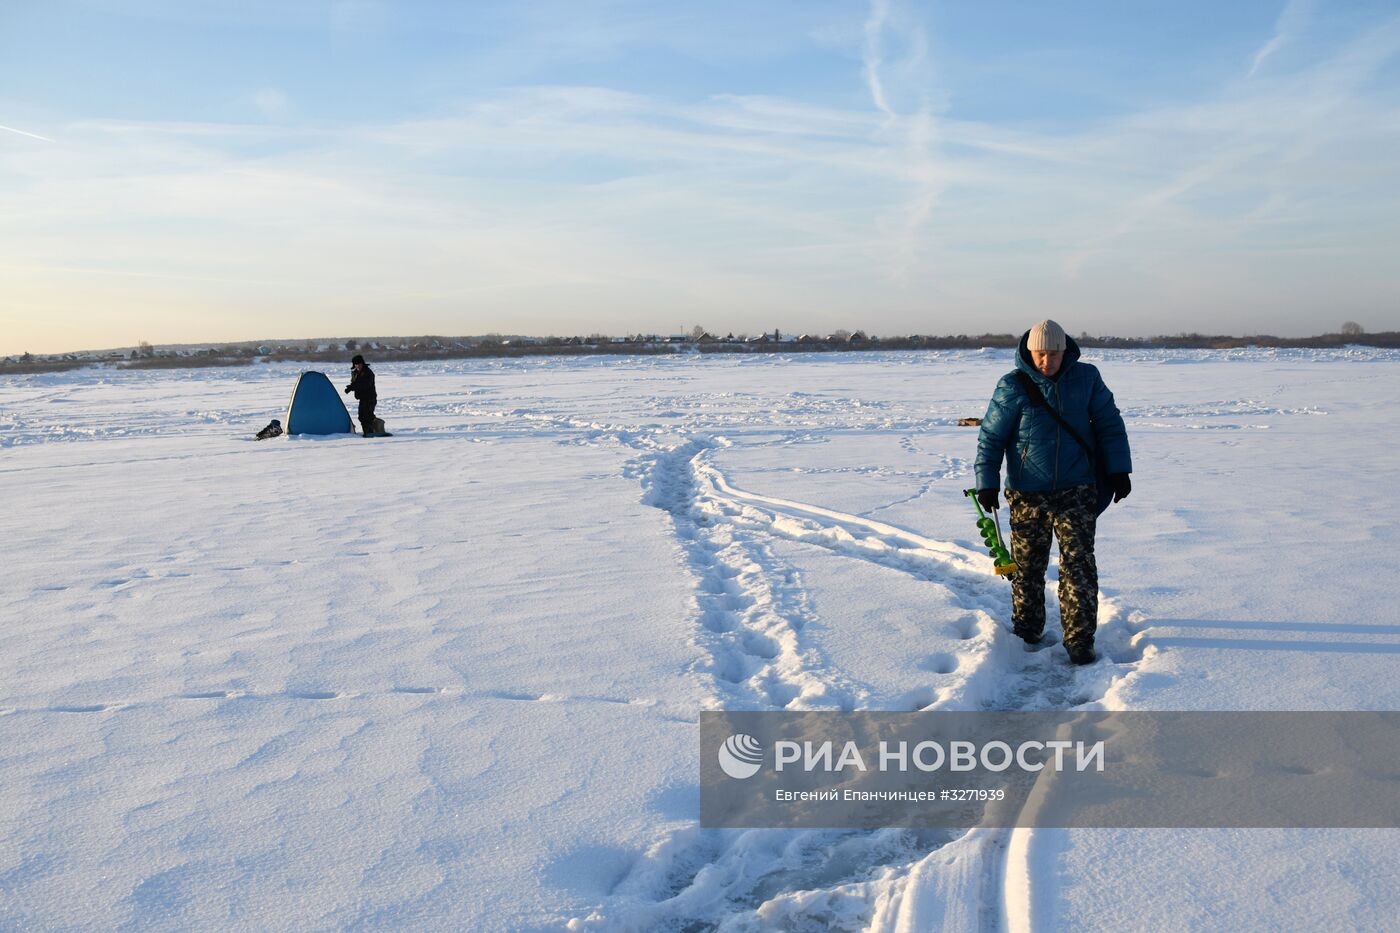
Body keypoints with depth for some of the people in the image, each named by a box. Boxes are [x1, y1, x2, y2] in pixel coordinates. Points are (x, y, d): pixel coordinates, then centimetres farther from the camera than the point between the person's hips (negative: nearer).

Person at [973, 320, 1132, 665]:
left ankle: (1080, 641, 4)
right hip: (1027, 495, 0)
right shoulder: (1012, 387, -5)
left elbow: (1109, 423, 10)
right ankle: (1026, 634, 26)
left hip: (1077, 493, 1)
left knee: (1079, 566, -4)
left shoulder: (1086, 378, 2)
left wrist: (1118, 470, 4)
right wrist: (987, 483, -5)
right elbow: (990, 436, 0)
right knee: (1027, 566, 9)